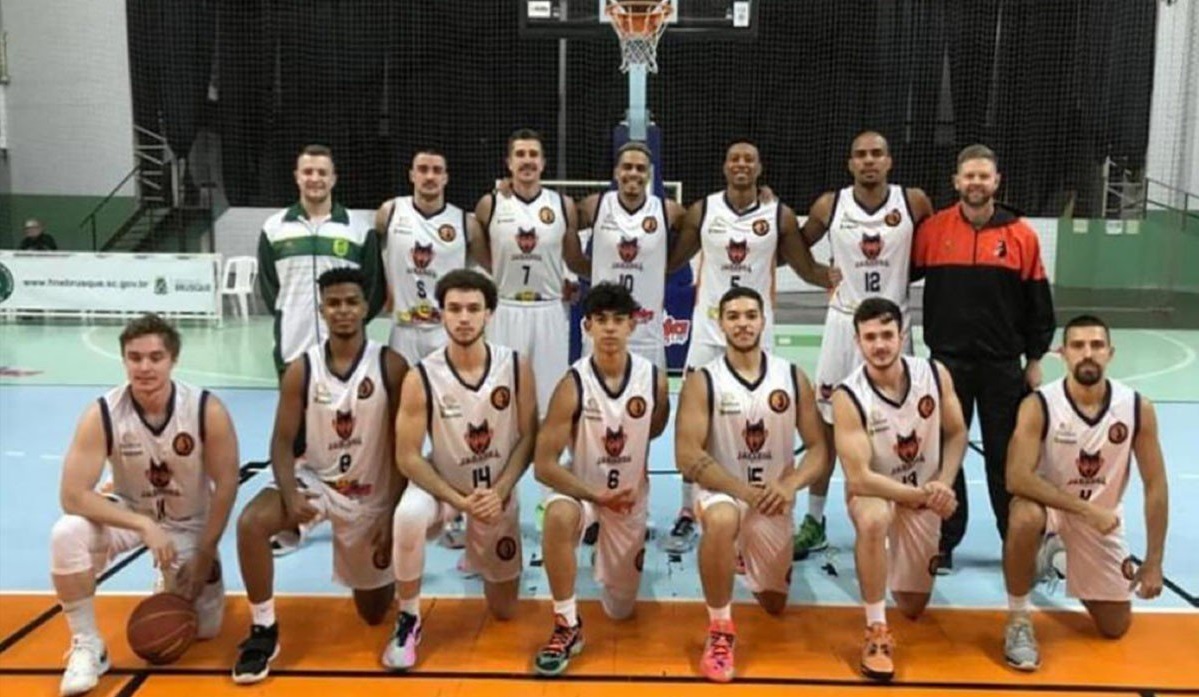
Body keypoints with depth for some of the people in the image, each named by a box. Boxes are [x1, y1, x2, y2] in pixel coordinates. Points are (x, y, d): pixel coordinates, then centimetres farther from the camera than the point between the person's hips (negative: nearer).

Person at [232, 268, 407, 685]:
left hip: (372, 496, -1)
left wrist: (393, 515, -15)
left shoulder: (391, 367, -14)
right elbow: (282, 442, -8)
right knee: (251, 522, -30)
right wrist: (290, 494, -26)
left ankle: (383, 563, 44)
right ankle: (263, 630, -11)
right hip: (316, 479, 1)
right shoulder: (301, 370, -9)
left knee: (374, 612, 9)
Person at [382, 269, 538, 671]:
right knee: (407, 517, -39)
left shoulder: (516, 367, -16)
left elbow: (528, 438, -9)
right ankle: (409, 620, -15)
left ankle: (477, 543, 43)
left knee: (504, 611, 11)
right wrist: (460, 501, -25)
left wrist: (499, 492, -21)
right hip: (442, 485, -2)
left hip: (498, 491, 2)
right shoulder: (420, 378, -21)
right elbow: (408, 458, -17)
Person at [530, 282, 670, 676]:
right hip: (581, 488, -2)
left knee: (620, 610, 12)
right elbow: (543, 465, -23)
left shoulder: (654, 379, -17)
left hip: (631, 496, 2)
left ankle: (629, 549, 45)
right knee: (558, 516, -40)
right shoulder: (572, 385, -24)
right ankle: (567, 628, -21)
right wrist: (597, 496, -31)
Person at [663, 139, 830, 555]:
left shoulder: (780, 215, 0)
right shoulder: (702, 211, 2)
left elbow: (807, 269, 4)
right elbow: (671, 261, 10)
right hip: (708, 329, 1)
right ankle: (687, 516, 13)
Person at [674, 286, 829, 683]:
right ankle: (720, 630, -21)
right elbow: (687, 457, -19)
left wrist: (790, 484, -23)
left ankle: (751, 558, 52)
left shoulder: (792, 377, -4)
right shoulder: (702, 382, -13)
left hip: (774, 499, 4)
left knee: (774, 605, 16)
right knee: (722, 521, -41)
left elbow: (818, 447, -4)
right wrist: (745, 491, -27)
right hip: (723, 491, -3)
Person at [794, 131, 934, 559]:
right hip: (844, 322, 0)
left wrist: (904, 274, -2)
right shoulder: (829, 206, -4)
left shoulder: (914, 203, -5)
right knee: (825, 423, 5)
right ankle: (814, 521, 17)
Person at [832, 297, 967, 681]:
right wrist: (923, 494, -30)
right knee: (872, 520, -42)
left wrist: (942, 485, -16)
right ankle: (876, 632, -24)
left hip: (925, 497, 4)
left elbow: (956, 434, -2)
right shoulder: (848, 397, -26)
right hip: (874, 491, -3)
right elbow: (859, 479, -27)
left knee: (913, 608, 11)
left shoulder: (935, 374, -16)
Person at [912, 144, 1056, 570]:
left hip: (1003, 364, 0)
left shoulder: (1022, 234, -1)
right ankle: (943, 542, 19)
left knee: (1006, 455, 7)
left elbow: (1038, 303, 4)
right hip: (947, 361, 0)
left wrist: (1035, 360, 5)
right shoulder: (932, 230, -2)